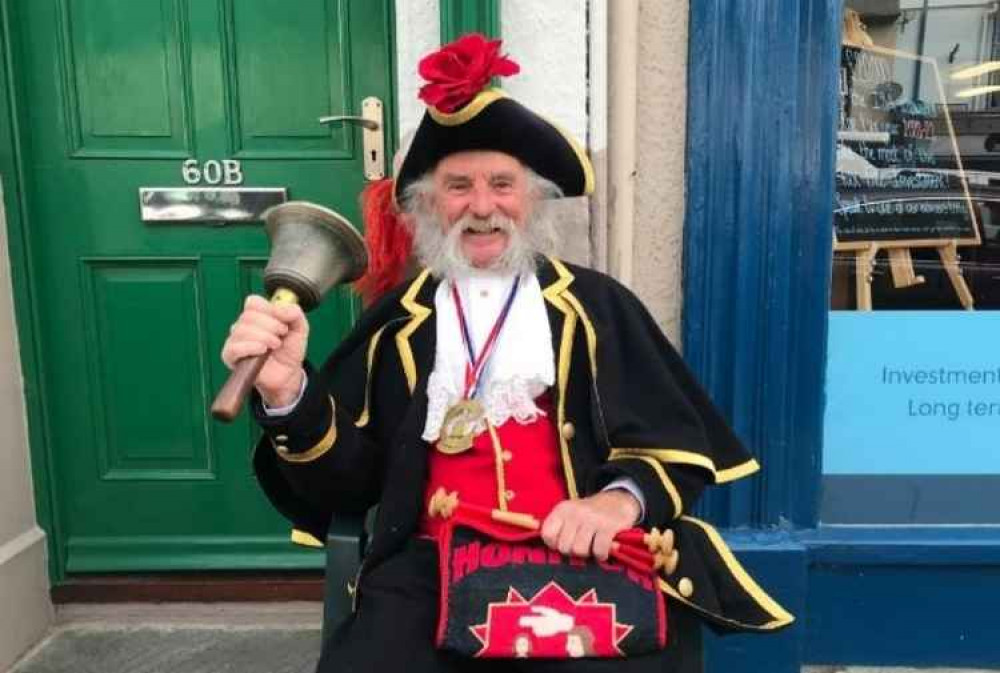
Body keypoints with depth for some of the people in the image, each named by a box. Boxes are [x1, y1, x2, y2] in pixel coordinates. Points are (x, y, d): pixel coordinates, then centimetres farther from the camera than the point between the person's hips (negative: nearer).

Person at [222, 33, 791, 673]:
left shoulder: (595, 304, 10)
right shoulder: (399, 320, 12)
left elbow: (676, 444, 7)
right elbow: (345, 478, 5)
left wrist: (619, 500, -14)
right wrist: (288, 391, -14)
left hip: (582, 560, 0)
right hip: (434, 566, 1)